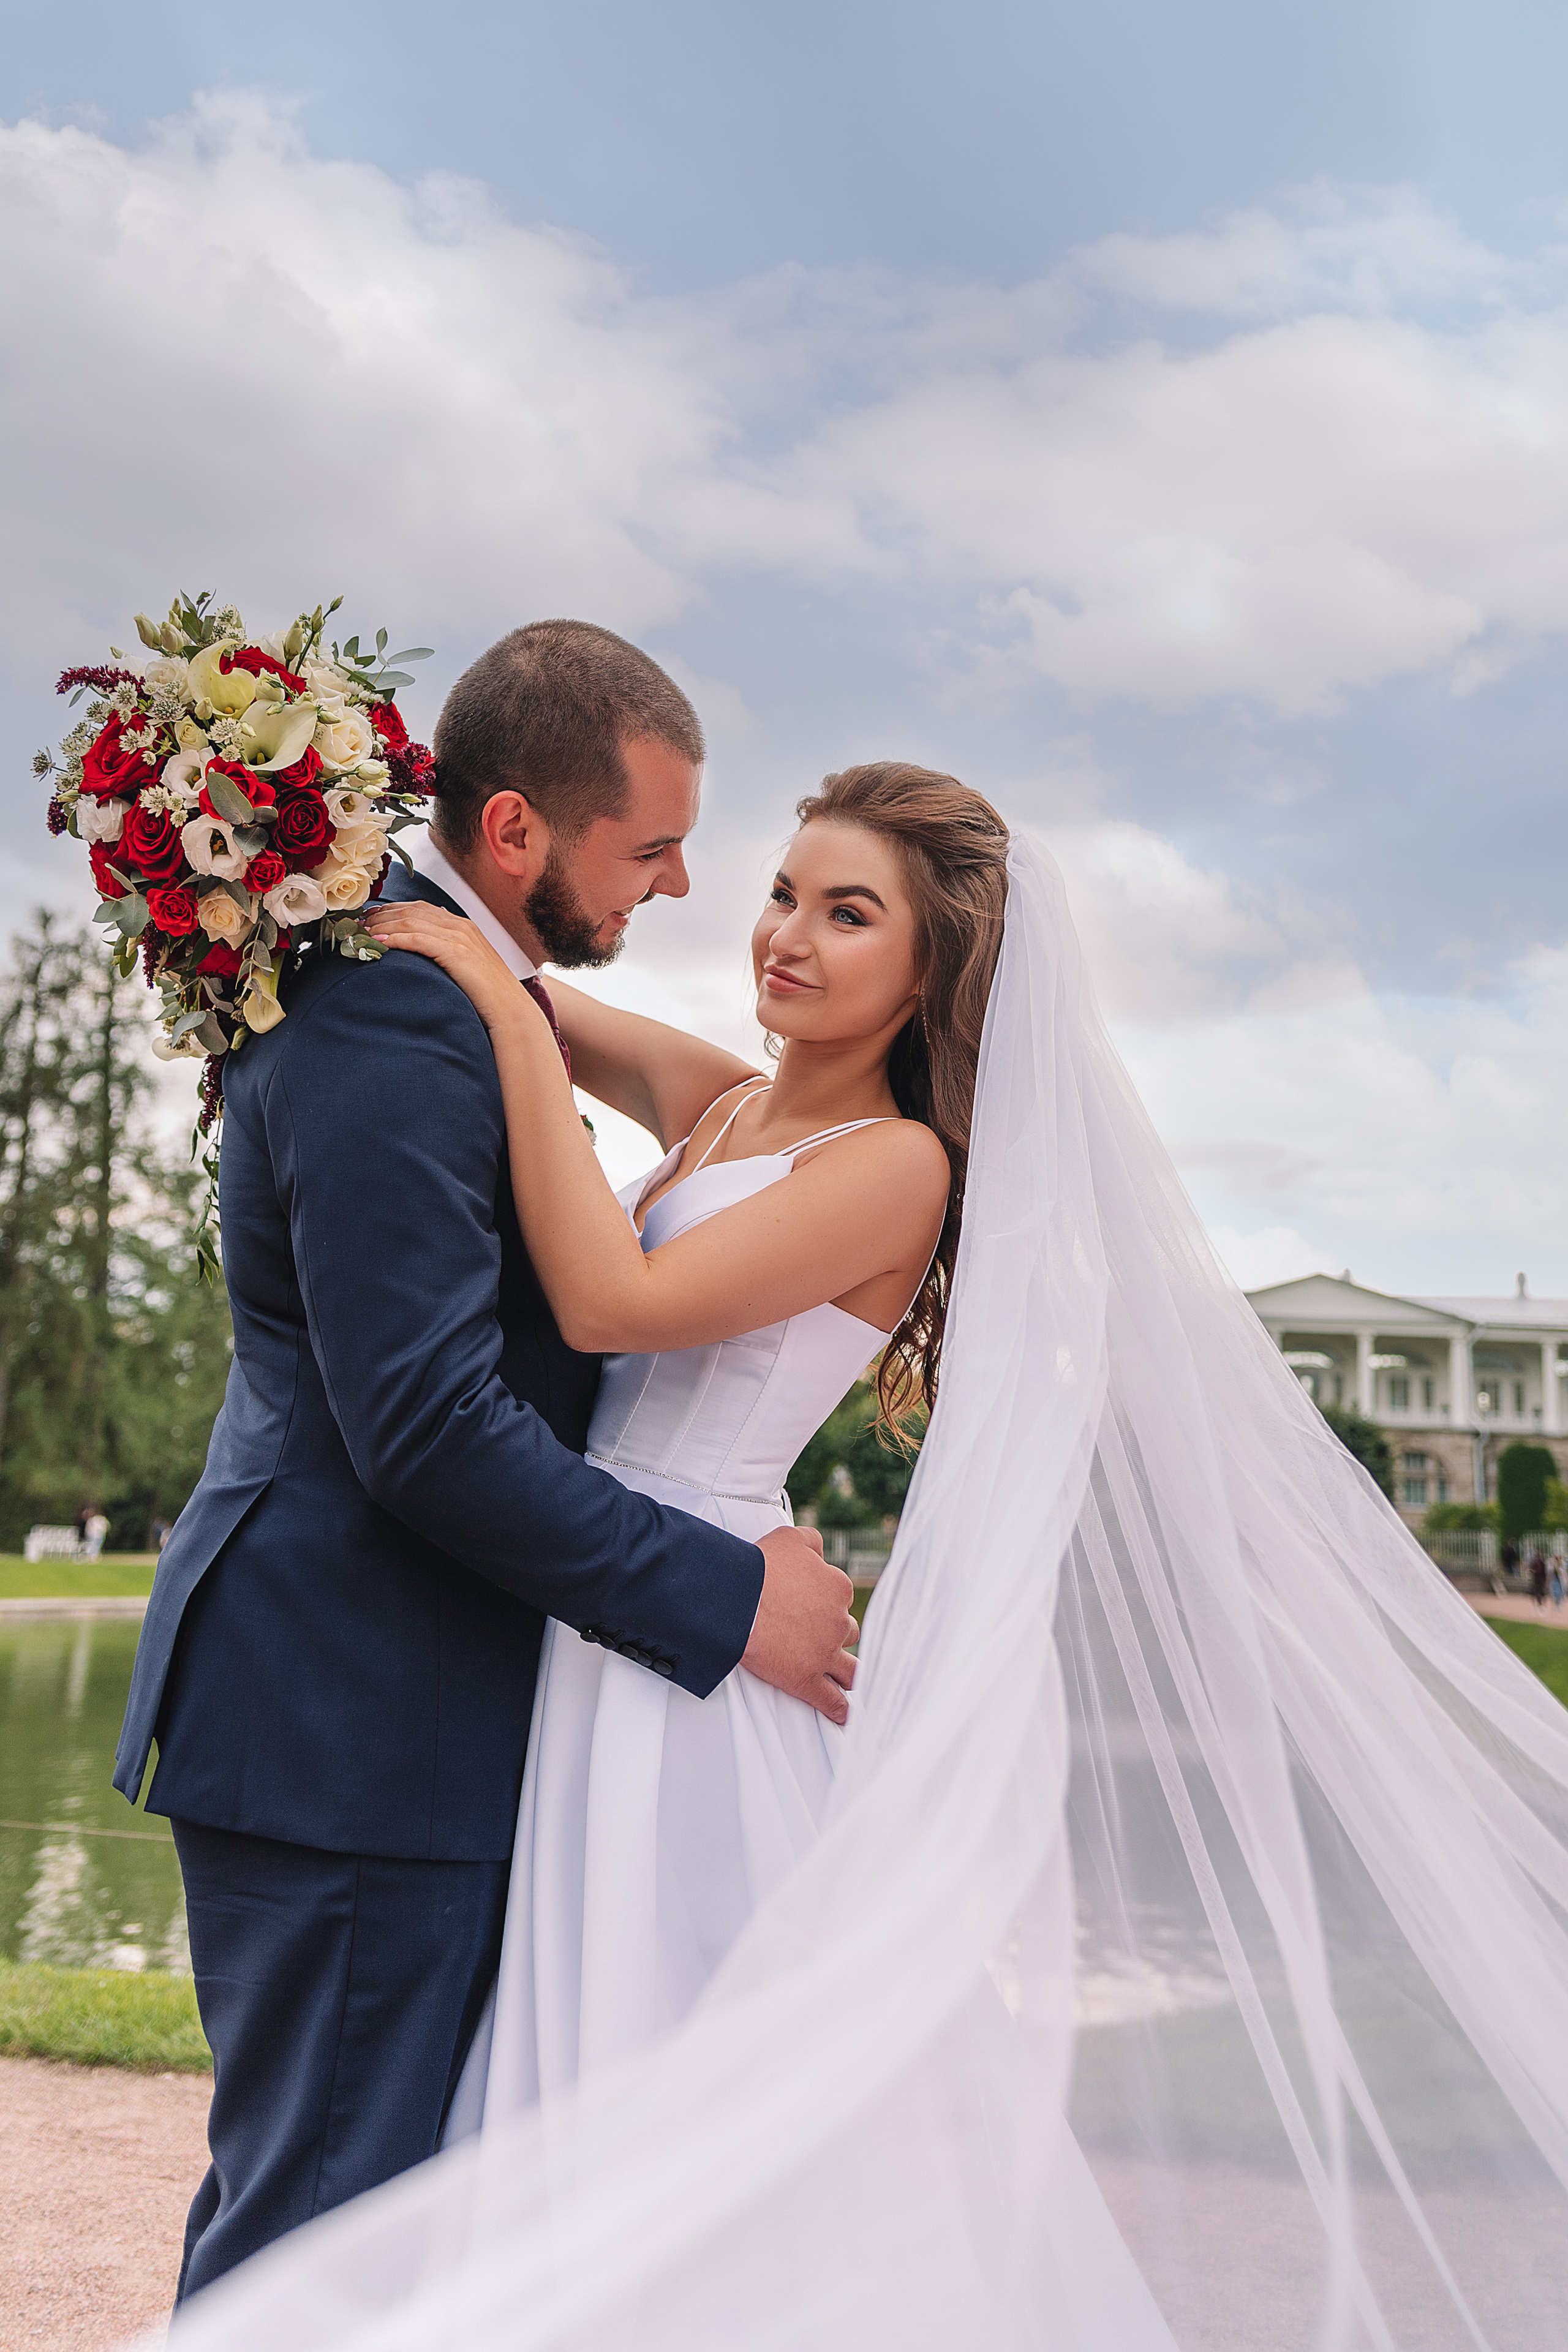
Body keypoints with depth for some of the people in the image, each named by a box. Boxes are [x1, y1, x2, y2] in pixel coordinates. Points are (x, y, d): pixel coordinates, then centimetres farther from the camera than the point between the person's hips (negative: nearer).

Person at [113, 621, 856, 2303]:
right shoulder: (393, 1031, -22)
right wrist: (727, 1597, -18)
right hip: (352, 1723, -10)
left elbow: (534, 1310, 19)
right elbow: (432, 1432, -26)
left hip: (365, 1705, 10)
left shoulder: (415, 978, 12)